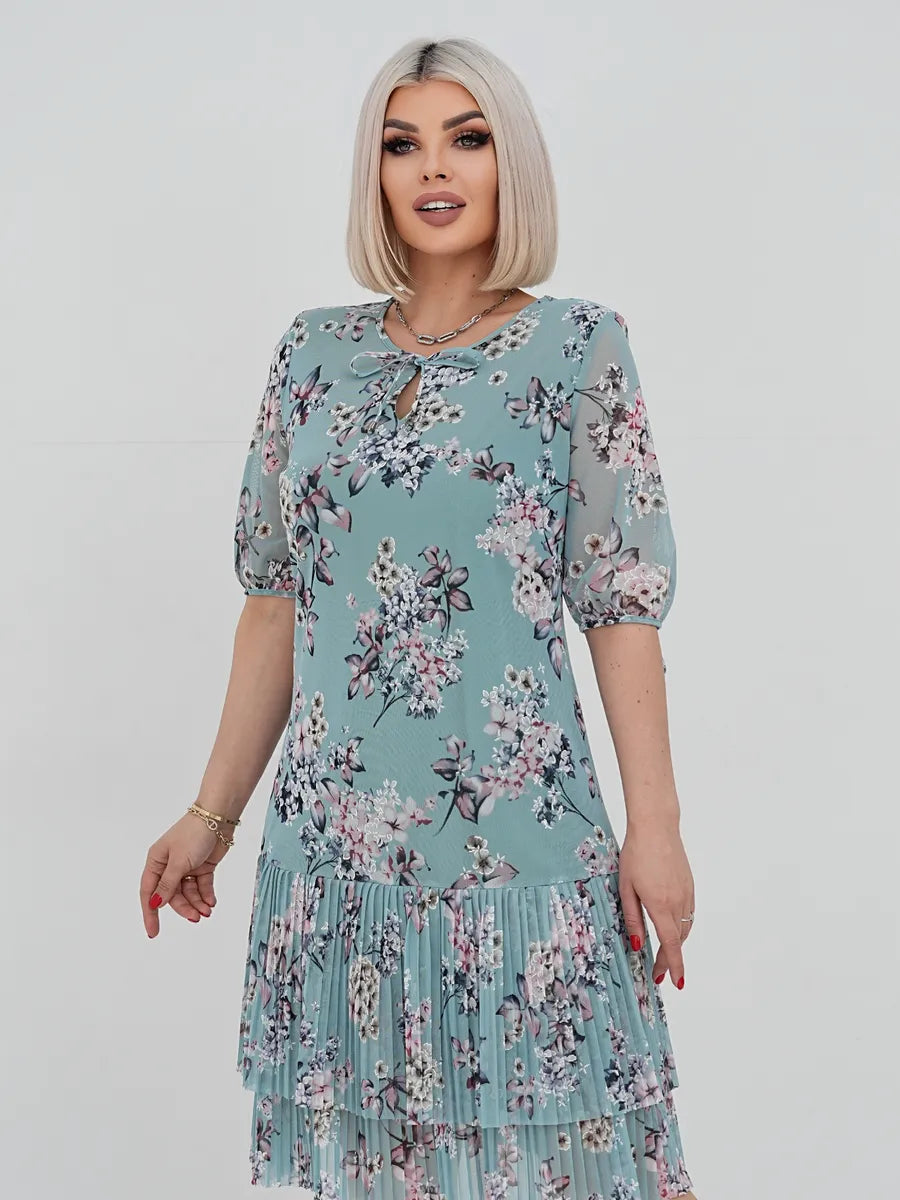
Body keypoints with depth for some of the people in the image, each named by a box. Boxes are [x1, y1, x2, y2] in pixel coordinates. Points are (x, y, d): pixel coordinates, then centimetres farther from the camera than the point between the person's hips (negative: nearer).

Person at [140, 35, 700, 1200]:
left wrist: (654, 826, -8)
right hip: (336, 828, 3)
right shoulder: (314, 353, 8)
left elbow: (621, 605, -3)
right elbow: (276, 601, 10)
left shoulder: (578, 347, 0)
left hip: (514, 828, -3)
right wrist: (213, 811, 10)